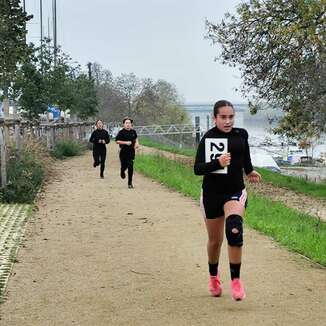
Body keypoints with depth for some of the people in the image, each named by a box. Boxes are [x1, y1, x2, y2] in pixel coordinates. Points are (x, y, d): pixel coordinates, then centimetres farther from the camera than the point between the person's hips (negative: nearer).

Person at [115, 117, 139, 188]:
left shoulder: (133, 132, 7)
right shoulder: (121, 132, -7)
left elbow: (136, 138, 28)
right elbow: (117, 141, -10)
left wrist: (136, 143, 10)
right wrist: (126, 142, -18)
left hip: (131, 151, 2)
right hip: (123, 151, -2)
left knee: (130, 167, -7)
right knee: (124, 166, 3)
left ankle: (130, 183, -2)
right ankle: (122, 172, 44)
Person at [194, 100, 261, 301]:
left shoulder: (241, 135, 1)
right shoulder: (208, 138, -9)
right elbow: (197, 169, -18)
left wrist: (249, 171, 13)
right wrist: (218, 163, -32)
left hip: (235, 192, 1)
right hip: (212, 193, -1)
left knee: (234, 229, -27)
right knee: (215, 240, 12)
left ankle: (236, 280, -20)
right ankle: (214, 277, 40)